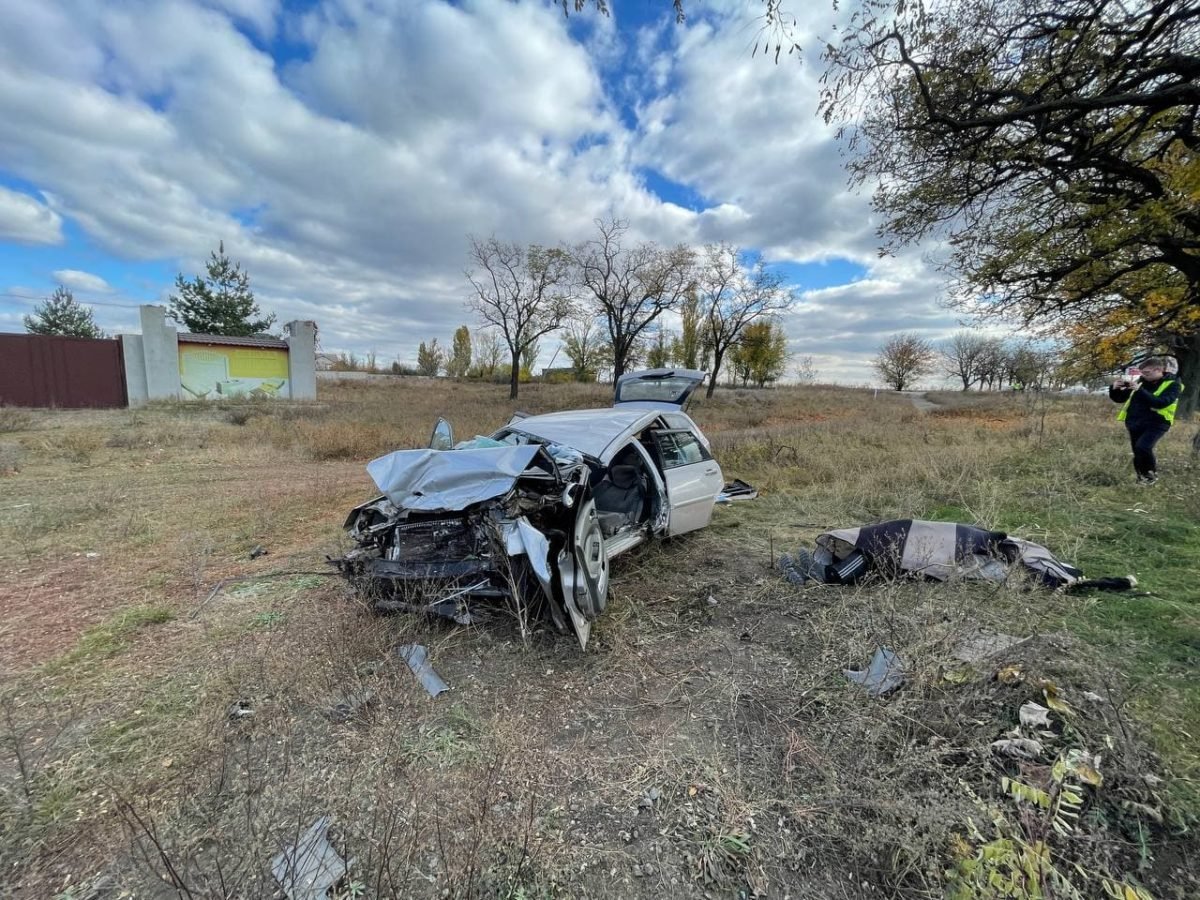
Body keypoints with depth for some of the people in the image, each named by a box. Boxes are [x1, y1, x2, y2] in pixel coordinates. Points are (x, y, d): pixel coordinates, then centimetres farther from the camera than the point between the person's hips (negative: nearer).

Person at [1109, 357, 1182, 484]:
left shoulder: (1173, 384, -5)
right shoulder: (1140, 381, 8)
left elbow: (1161, 403, -22)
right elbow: (1119, 399, 15)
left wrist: (1139, 390, -30)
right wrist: (1115, 389, -7)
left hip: (1156, 424, -5)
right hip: (1134, 424, 5)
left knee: (1142, 447, -25)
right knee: (1138, 453, 10)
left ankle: (1152, 473, -2)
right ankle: (1143, 478, 27)